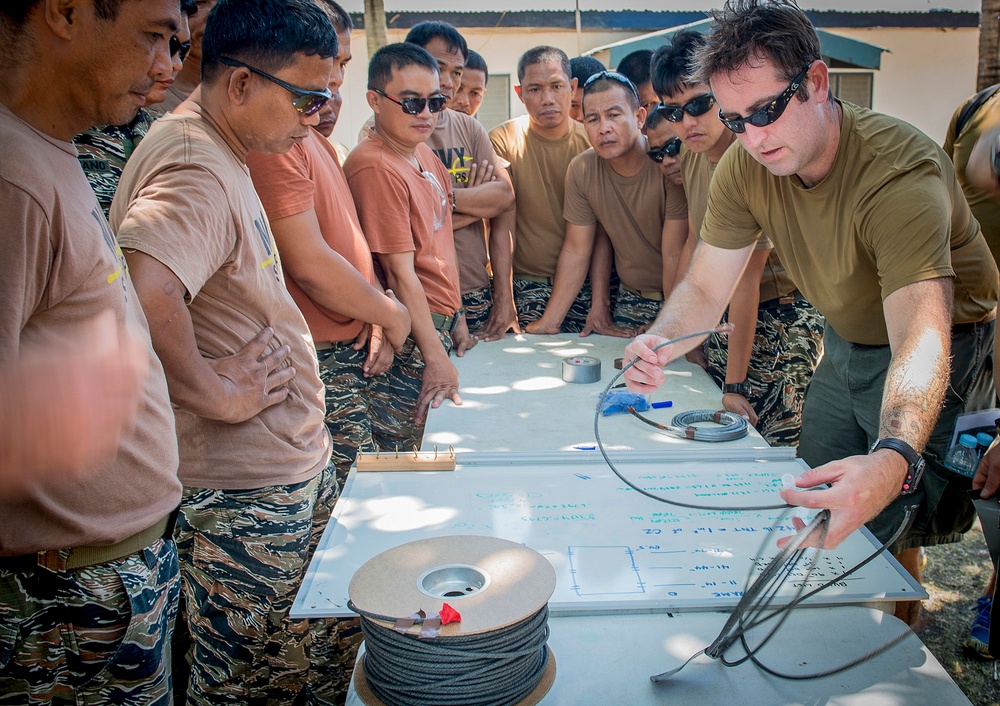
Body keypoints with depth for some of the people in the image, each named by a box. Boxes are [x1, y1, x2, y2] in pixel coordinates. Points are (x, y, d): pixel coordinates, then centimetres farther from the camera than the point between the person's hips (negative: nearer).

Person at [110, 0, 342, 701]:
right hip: (244, 491, -10)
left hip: (290, 467, 10)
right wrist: (215, 393, -26)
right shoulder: (195, 171, -22)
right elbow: (142, 289, -41)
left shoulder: (223, 153, 13)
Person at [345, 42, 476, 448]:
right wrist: (435, 357, -20)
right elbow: (400, 273, -20)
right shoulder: (376, 166, -18)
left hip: (443, 321, 9)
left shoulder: (423, 153, 11)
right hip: (414, 335, -9)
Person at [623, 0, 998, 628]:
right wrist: (658, 344, -33)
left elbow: (920, 342, -46)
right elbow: (705, 288, -10)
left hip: (947, 348, -6)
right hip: (847, 341, 6)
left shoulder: (901, 171, -35)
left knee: (875, 528, -10)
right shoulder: (745, 166, -16)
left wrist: (892, 461, -65)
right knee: (813, 504, 14)